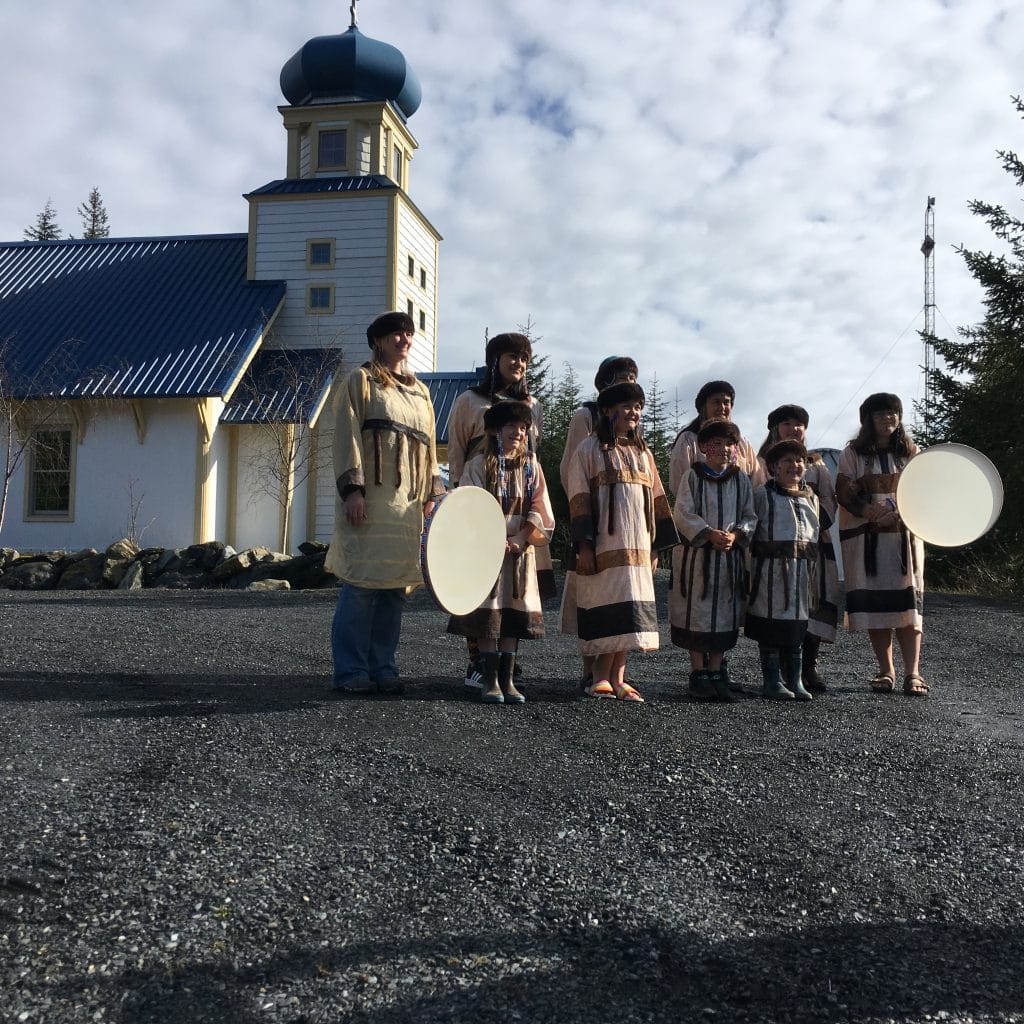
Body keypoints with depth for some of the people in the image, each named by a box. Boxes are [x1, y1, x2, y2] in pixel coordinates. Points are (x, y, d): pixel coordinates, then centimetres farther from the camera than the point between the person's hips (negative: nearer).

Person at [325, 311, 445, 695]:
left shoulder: (419, 392, 23)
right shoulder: (361, 381, 5)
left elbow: (428, 445, 21)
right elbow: (347, 437, -4)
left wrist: (433, 490, 9)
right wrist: (352, 489, -15)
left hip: (408, 503, 6)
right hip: (370, 498, -6)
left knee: (396, 585, 4)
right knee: (362, 583, -8)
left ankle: (383, 667, 11)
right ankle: (351, 672, -2)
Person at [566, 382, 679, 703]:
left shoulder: (643, 453, 18)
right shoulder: (589, 450, 2)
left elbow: (656, 500, 17)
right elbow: (578, 499, -5)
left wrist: (655, 547, 11)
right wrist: (583, 544, -13)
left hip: (636, 545, 5)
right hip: (604, 544, -5)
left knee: (630, 611, 2)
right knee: (609, 606, -8)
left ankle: (614, 677, 6)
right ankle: (607, 678, -3)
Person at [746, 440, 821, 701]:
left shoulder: (812, 498, 16)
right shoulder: (763, 495, 0)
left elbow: (817, 532, 22)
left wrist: (813, 565, 17)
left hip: (803, 569, 5)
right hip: (772, 568, -5)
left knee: (798, 624, 8)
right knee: (771, 621, -3)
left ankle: (794, 680, 16)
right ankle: (772, 681, 4)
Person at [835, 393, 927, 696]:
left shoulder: (911, 453, 12)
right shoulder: (853, 453, 6)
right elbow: (844, 492, -3)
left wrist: (902, 512, -15)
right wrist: (871, 511, -20)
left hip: (904, 535, 1)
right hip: (865, 537, -1)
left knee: (908, 600, -8)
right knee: (874, 602, -2)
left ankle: (912, 673, -10)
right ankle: (886, 671, 7)